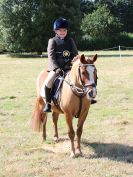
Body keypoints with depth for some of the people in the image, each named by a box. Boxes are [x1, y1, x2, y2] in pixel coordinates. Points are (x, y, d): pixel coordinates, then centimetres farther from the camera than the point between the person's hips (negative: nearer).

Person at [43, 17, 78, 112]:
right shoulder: (52, 41, 2)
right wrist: (56, 68, -18)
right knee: (48, 82, -27)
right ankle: (48, 104, -14)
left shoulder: (70, 41, 13)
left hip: (69, 67, 4)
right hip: (55, 67, -3)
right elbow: (51, 56, -6)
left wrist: (73, 64, -6)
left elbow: (75, 54, 12)